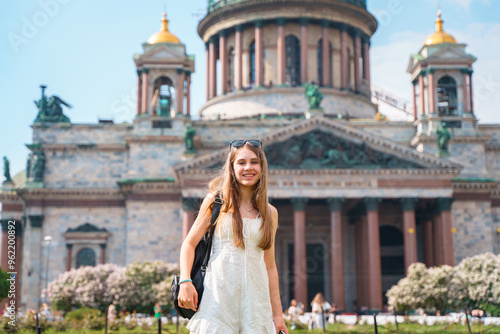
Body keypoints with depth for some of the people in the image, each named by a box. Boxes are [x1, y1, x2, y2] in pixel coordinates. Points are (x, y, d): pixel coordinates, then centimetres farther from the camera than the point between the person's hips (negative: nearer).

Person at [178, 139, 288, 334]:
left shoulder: (270, 213, 12)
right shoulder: (217, 201, 4)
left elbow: (270, 266, 15)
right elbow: (189, 244, 4)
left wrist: (277, 314, 13)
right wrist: (185, 282, -12)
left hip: (256, 296, 3)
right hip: (219, 293, -2)